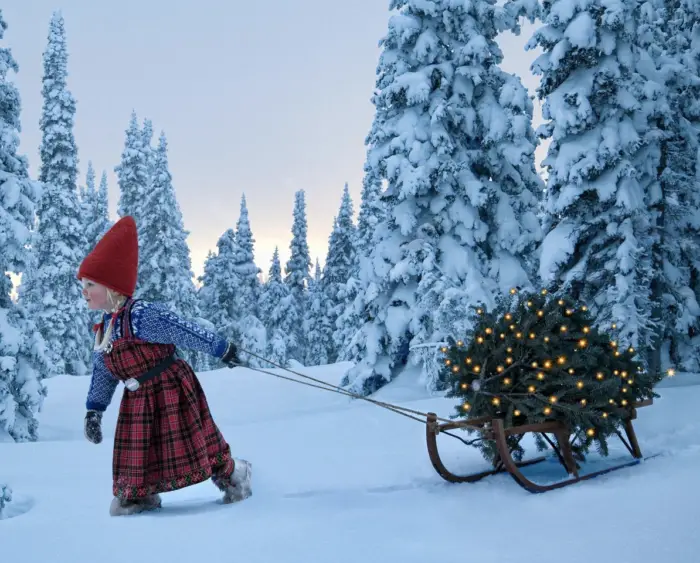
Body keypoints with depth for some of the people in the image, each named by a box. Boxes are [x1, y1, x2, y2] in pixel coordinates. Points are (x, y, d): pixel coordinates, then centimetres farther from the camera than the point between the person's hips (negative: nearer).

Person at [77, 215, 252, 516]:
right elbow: (102, 373, 15)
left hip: (170, 392, -7)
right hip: (138, 402, 8)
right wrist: (93, 411, 13)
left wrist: (222, 349, -16)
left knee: (193, 446, 3)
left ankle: (233, 475, 25)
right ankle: (136, 498, 25)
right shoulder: (104, 328, 7)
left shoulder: (142, 315, -23)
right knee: (134, 454, 9)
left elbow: (184, 331, -20)